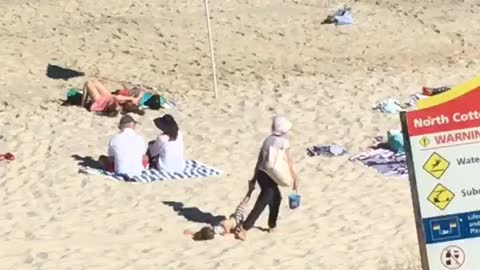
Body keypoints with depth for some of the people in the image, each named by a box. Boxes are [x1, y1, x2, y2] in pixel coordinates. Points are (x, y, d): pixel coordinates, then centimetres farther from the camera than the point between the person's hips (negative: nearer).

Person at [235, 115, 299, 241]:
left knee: (276, 198, 28)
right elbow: (288, 164, -11)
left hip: (261, 174, 8)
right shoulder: (283, 142, -11)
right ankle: (243, 230, -10)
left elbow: (259, 160, 12)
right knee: (261, 205, -4)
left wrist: (254, 178, 19)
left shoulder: (268, 139, 9)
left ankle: (272, 226, 40)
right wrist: (295, 180, -2)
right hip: (269, 178, -8)